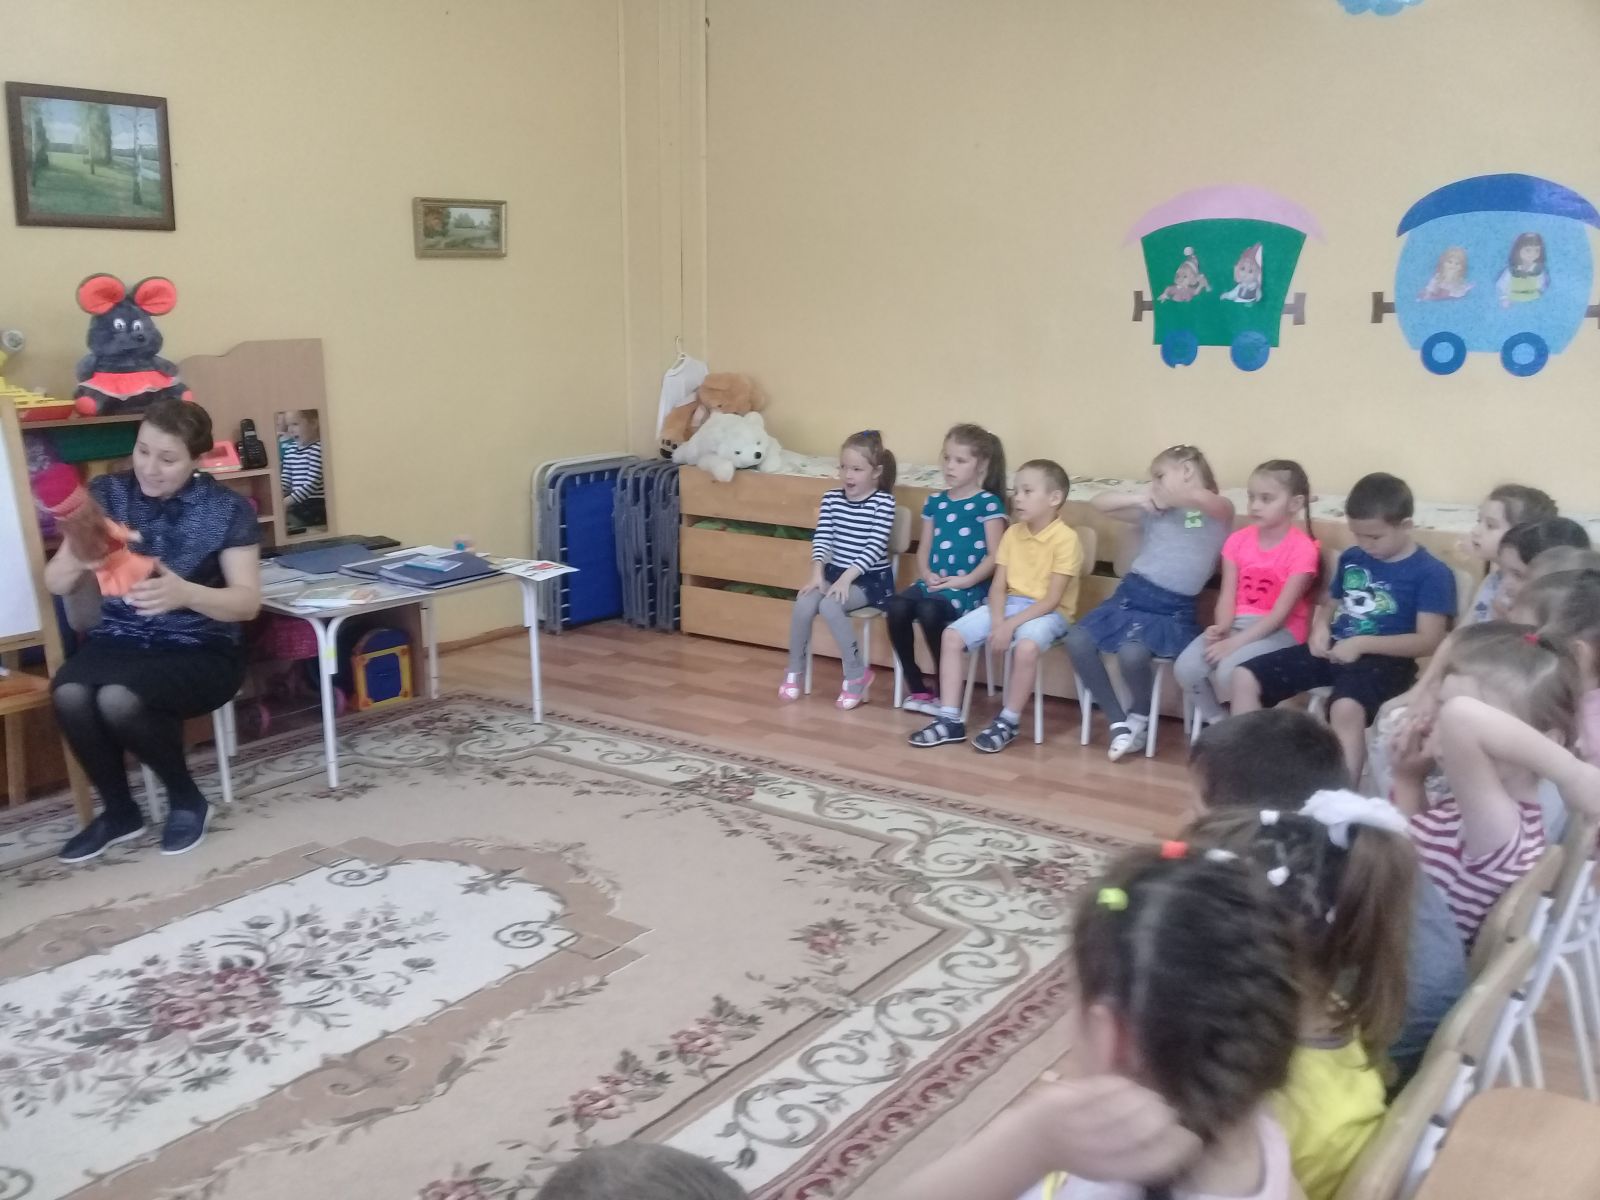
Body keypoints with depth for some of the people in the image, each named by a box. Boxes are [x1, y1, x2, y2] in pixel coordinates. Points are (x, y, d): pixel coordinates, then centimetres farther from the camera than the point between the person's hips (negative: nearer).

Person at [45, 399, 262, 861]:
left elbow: (248, 601, -11)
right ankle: (119, 811, -3)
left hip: (200, 651, -3)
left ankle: (186, 798, -4)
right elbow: (54, 582, 2)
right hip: (119, 640, 4)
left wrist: (185, 593, -31)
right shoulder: (107, 493, 3)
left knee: (118, 699, -33)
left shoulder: (227, 509, -5)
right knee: (69, 694, -30)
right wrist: (79, 562, -23)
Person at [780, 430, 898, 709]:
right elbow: (821, 539, 0)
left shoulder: (883, 502, -10)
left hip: (871, 578, -5)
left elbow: (874, 547, -17)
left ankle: (857, 672, -13)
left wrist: (846, 578, -26)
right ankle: (794, 670, 0)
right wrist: (817, 574, -16)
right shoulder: (831, 498, 5)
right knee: (804, 604, -23)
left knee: (830, 605, -31)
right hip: (835, 572, 5)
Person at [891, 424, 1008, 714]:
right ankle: (916, 688, -9)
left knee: (928, 610, -33)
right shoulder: (934, 502, 15)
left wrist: (965, 581, -16)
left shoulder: (989, 503, -2)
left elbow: (995, 556, -8)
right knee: (896, 606, -23)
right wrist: (926, 574, -3)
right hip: (933, 582, 5)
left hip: (969, 588, -5)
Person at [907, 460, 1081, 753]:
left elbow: (1052, 599, -18)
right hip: (1009, 605, 7)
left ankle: (1007, 723, -16)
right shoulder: (1012, 533, 5)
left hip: (1048, 612, -6)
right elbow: (998, 586, 2)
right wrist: (997, 622, -17)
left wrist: (1011, 625, -24)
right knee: (952, 635, -10)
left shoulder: (1065, 539, -14)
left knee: (1026, 646, -38)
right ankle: (950, 720, -5)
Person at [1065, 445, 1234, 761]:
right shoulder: (1153, 510, 15)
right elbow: (1099, 503, 15)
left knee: (1132, 652, -30)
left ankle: (1140, 716, 4)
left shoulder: (1219, 511, -1)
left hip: (1172, 609, -6)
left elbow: (1198, 498, -26)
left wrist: (1166, 495, -7)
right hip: (1129, 595, 6)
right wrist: (1139, 497, 1)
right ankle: (1119, 722, 0)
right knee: (1077, 641, -13)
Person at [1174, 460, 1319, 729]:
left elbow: (1281, 612, -16)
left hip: (1280, 630, -5)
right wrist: (1222, 628, -21)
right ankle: (1217, 721, 6)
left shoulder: (1302, 549, -11)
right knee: (1185, 668, -19)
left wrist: (1235, 643, -23)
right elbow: (1228, 595, 1)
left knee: (1229, 672, -32)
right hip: (1237, 623, 5)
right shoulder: (1238, 540, 5)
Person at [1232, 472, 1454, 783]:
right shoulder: (1351, 558, 12)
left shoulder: (1431, 573, -6)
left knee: (1346, 708, -40)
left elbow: (1428, 641, -12)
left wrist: (1362, 644, -18)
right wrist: (1320, 628, 1)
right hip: (1333, 649, 7)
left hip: (1382, 659, -7)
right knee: (1245, 677, -8)